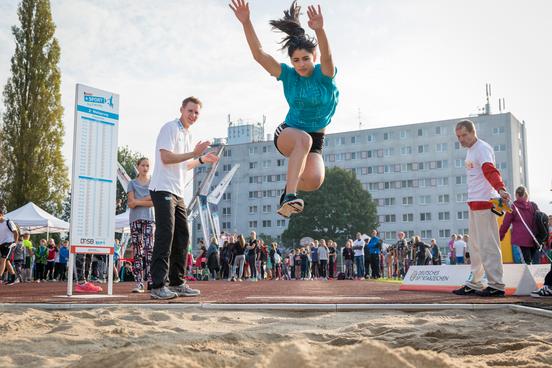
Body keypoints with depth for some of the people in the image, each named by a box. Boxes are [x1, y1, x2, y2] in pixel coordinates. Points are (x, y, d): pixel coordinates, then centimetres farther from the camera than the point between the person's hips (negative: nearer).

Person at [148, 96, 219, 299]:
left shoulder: (187, 134, 22)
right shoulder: (170, 128, -7)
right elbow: (166, 158, -18)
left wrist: (202, 160, 20)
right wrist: (194, 154, -18)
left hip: (177, 192, 10)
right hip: (163, 189, -9)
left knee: (182, 237, 9)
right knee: (165, 236, -13)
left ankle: (177, 283, 16)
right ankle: (158, 286, -12)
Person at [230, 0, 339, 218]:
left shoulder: (324, 75, -11)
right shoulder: (288, 75, -7)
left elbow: (327, 56, -35)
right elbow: (259, 54, -18)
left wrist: (320, 30, -56)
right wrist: (246, 23, -33)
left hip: (316, 139, 1)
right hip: (287, 133, 0)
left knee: (314, 180, -28)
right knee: (304, 139, -39)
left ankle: (290, 186, 7)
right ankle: (289, 196, -44)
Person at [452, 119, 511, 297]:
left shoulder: (482, 148, -11)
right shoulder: (470, 150, 19)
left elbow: (490, 171, -28)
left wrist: (500, 189, -45)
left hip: (484, 201, -10)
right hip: (474, 202, 10)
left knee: (488, 244, -9)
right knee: (475, 246, 15)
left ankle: (496, 285, -4)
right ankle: (474, 284, 24)